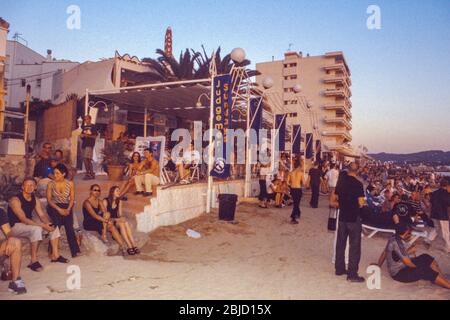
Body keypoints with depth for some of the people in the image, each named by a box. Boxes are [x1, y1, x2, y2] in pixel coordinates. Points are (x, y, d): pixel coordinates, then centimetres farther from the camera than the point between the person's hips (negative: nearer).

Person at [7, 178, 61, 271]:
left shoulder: (35, 200, 3)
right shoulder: (15, 200, -20)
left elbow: (42, 215, 1)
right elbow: (23, 219, -27)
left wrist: (48, 224, -22)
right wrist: (43, 225, -32)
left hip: (28, 225, 8)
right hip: (15, 227, -8)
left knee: (54, 226, -3)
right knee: (36, 229, -34)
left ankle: (55, 254, 0)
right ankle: (34, 261, -29)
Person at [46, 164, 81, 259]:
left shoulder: (70, 184, 2)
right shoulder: (51, 184, 0)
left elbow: (72, 199, 3)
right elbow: (49, 200, -3)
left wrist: (68, 209, -13)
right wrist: (59, 209, -15)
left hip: (66, 207, 1)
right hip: (54, 207, -1)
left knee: (69, 227, -18)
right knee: (56, 225, -25)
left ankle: (75, 251, -15)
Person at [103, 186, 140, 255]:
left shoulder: (119, 201, 9)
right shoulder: (106, 201, -9)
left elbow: (120, 214, 8)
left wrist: (122, 218, -15)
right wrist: (116, 219, -24)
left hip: (116, 221, 5)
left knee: (126, 223, -27)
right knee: (121, 224, -32)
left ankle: (134, 246, -36)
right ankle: (130, 247, -37)